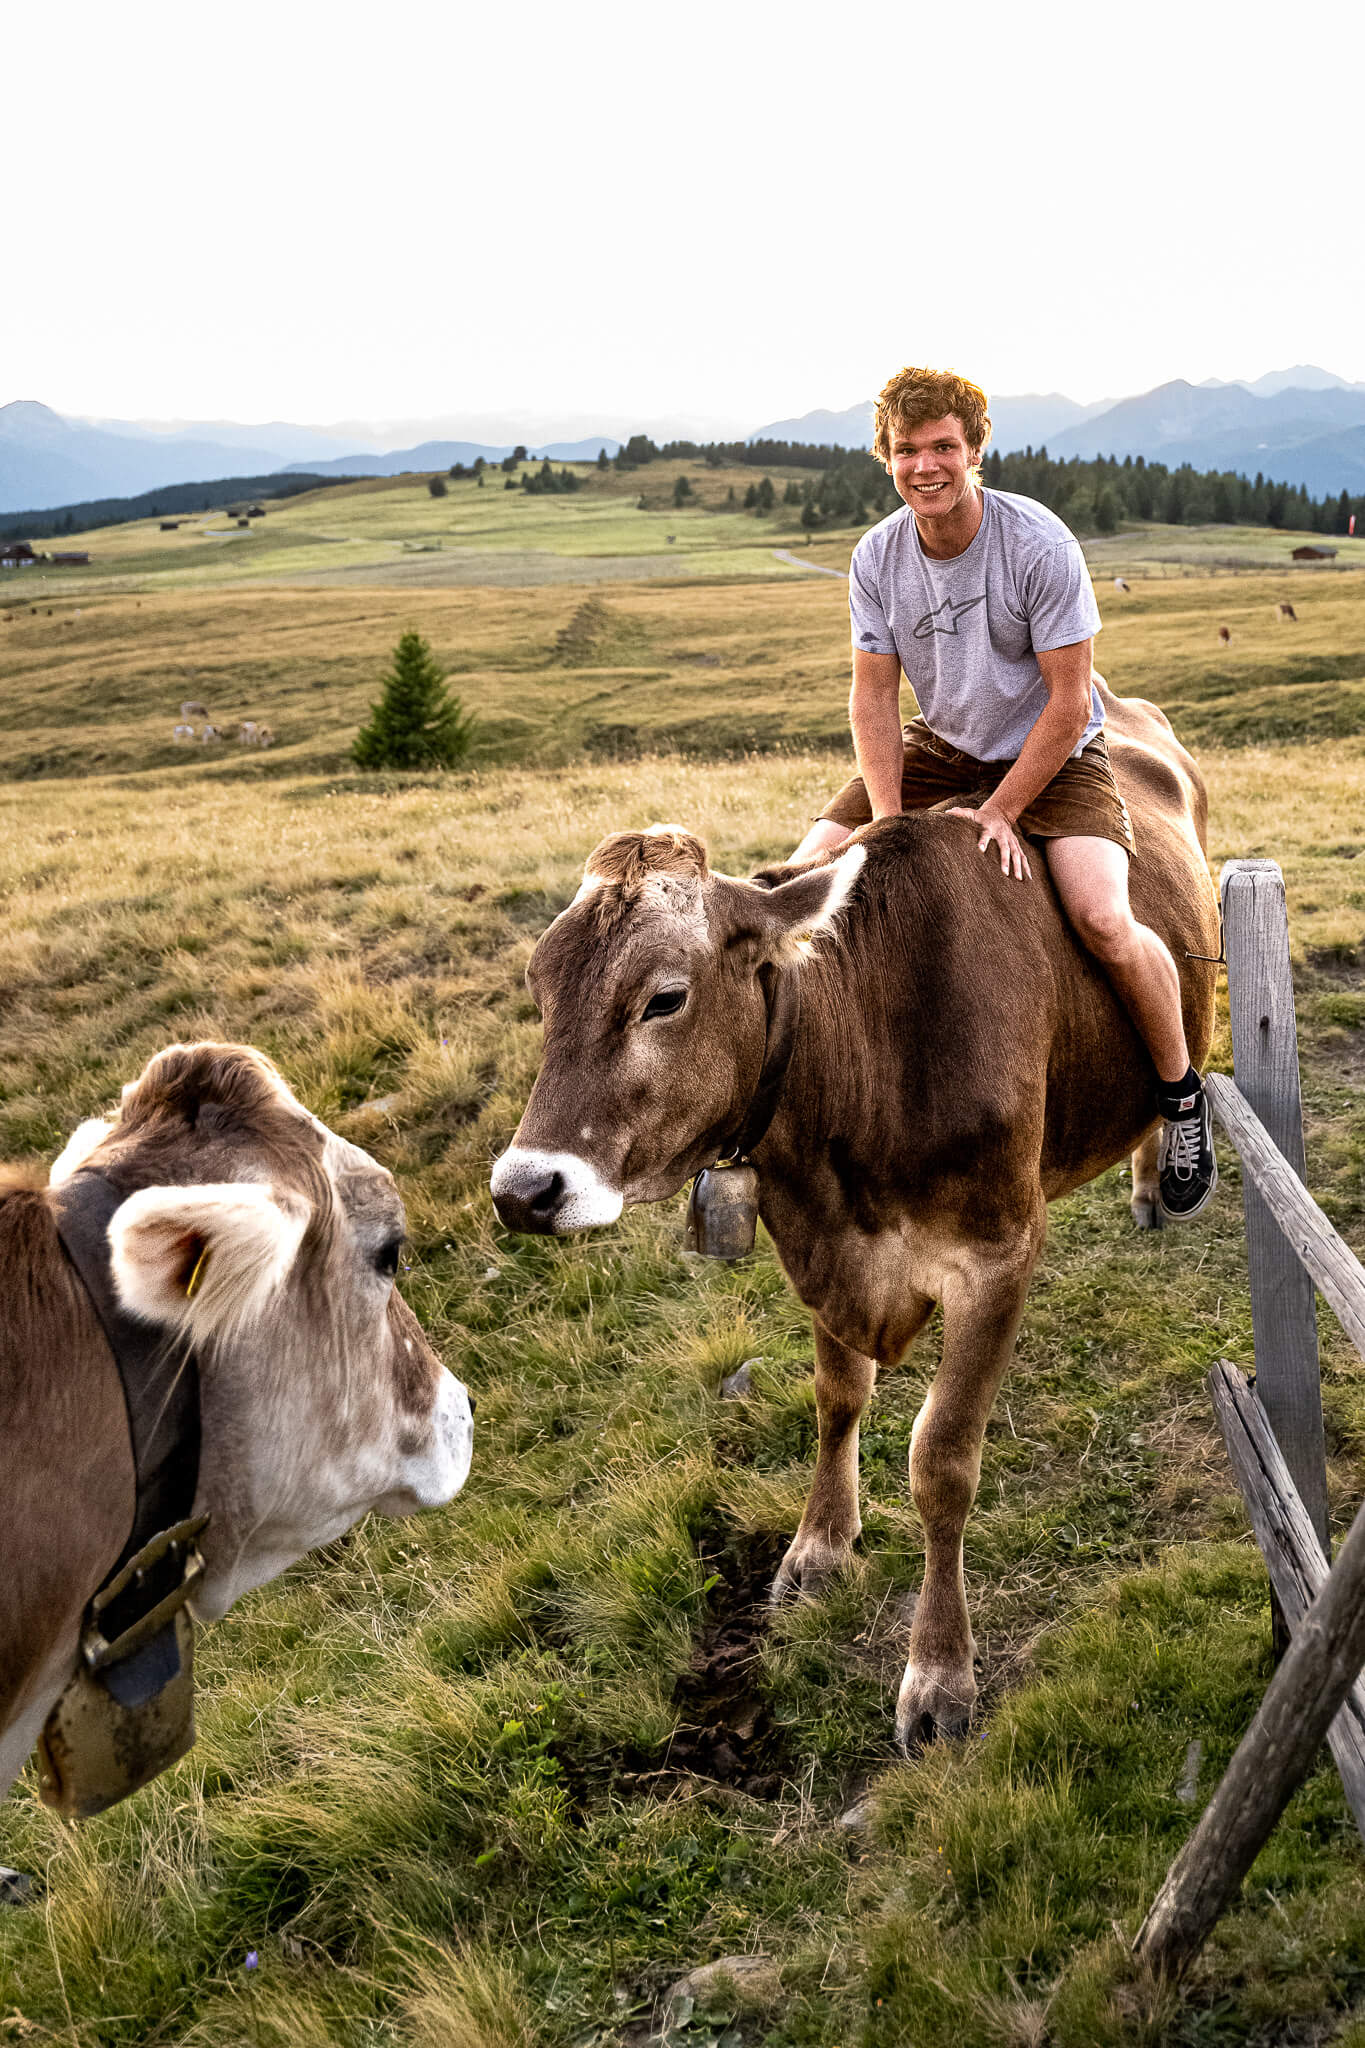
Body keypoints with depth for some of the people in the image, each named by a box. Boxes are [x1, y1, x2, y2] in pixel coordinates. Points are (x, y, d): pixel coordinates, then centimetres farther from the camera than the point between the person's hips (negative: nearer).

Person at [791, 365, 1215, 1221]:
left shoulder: (1040, 544, -21)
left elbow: (1070, 704, -19)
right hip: (938, 748, 5)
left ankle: (1183, 1093, -2)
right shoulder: (877, 557, -9)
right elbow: (875, 697, -6)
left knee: (1104, 921, -27)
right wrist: (891, 822, -17)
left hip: (1054, 752, -5)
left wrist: (1001, 812, -21)